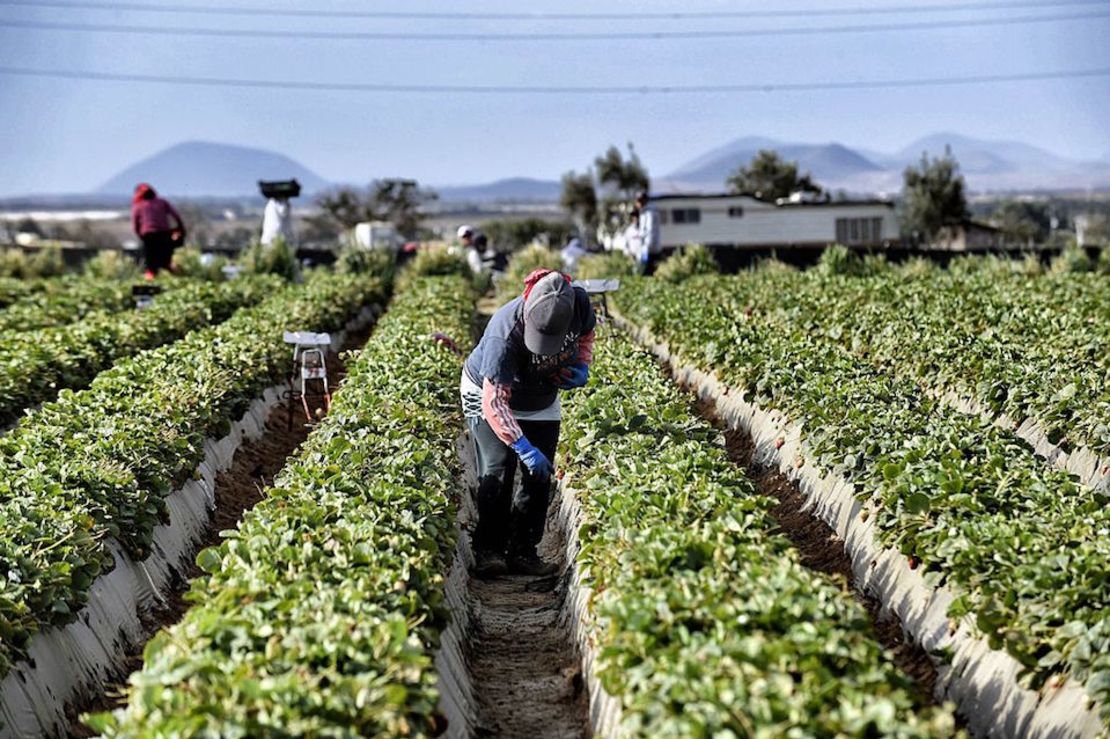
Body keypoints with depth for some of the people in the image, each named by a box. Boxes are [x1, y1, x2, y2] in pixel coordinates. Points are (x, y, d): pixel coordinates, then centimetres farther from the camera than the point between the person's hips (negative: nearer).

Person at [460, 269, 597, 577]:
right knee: (498, 471, -15)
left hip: (541, 401, 5)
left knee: (540, 476, 2)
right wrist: (524, 448, -47)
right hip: (490, 395, -5)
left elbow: (586, 333, 1)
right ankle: (488, 550, -4)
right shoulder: (505, 335, -42)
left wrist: (582, 366, -18)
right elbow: (495, 402, -40)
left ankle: (522, 552, 10)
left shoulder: (579, 303, -27)